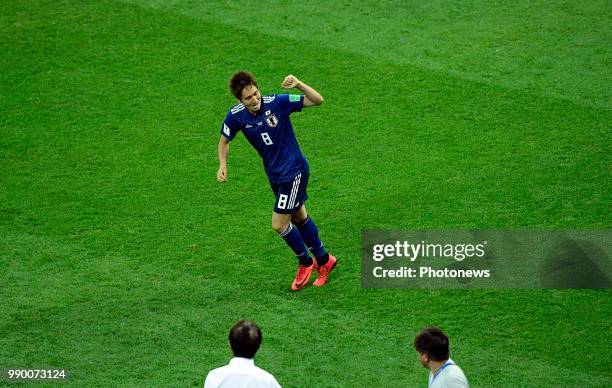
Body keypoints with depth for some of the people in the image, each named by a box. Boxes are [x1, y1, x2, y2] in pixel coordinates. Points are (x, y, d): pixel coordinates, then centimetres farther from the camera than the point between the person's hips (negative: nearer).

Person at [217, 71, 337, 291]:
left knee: (279, 224, -7)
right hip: (274, 174, 6)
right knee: (299, 218, 20)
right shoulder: (236, 116, -11)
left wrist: (299, 85, -40)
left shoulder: (277, 102, -23)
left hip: (294, 170, -6)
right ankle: (323, 260, 40)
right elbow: (224, 140, 7)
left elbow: (317, 100, -22)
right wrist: (223, 165, -10)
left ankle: (305, 263, 18)